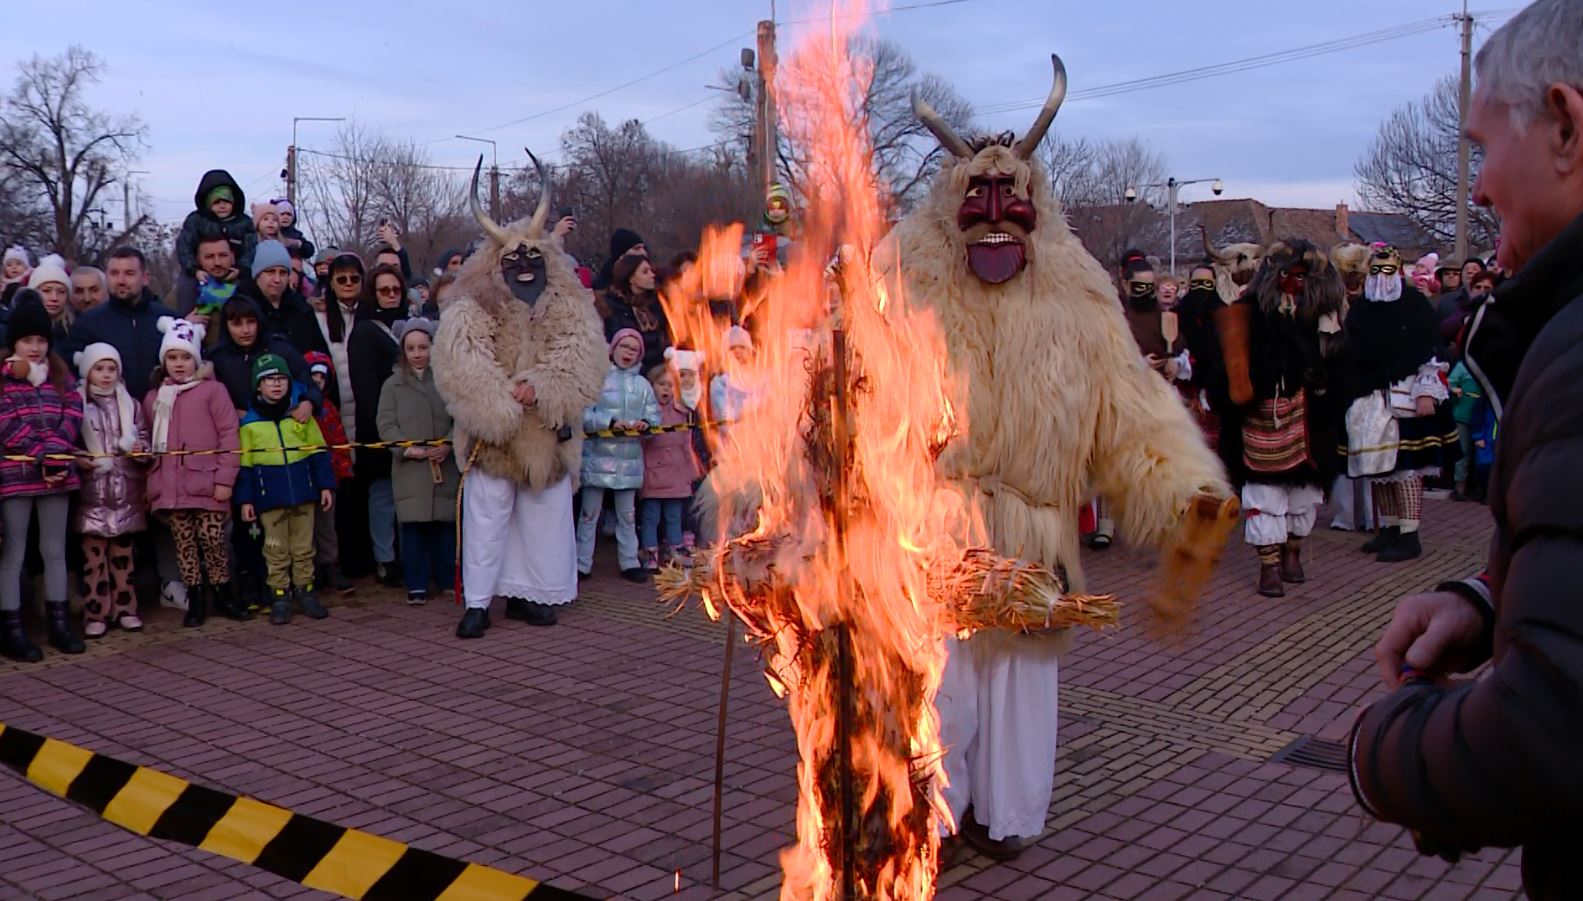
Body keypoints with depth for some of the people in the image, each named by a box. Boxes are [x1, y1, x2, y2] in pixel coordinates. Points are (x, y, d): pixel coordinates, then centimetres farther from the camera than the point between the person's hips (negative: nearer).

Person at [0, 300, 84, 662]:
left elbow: (73, 415, -1)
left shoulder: (60, 375, 12)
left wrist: (54, 453, -15)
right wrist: (41, 455, -16)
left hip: (56, 473, 4)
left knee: (55, 550, 9)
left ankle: (59, 623, 16)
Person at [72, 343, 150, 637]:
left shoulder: (131, 406, 10)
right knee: (93, 553, -2)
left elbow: (144, 440, 12)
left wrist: (140, 448, -9)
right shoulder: (77, 405, 0)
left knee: (123, 552, 10)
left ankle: (125, 609, 17)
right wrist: (78, 461, -17)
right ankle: (96, 614, 3)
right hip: (92, 491, -3)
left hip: (126, 491, 3)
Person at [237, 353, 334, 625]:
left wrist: (326, 485, 4)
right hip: (269, 495, -1)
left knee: (304, 546, 7)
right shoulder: (249, 421, 1)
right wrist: (245, 499, -1)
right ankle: (279, 596, 11)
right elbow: (244, 463, 2)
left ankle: (304, 590, 17)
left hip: (303, 490, 2)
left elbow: (318, 452, 8)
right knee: (276, 549, 3)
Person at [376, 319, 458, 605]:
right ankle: (417, 586, 8)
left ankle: (449, 579, 15)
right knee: (413, 524, 0)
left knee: (445, 523, 3)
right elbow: (386, 425, 2)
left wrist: (448, 446, -15)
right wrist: (407, 448, -12)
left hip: (445, 464, 0)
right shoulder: (393, 384, 8)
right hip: (409, 467, 0)